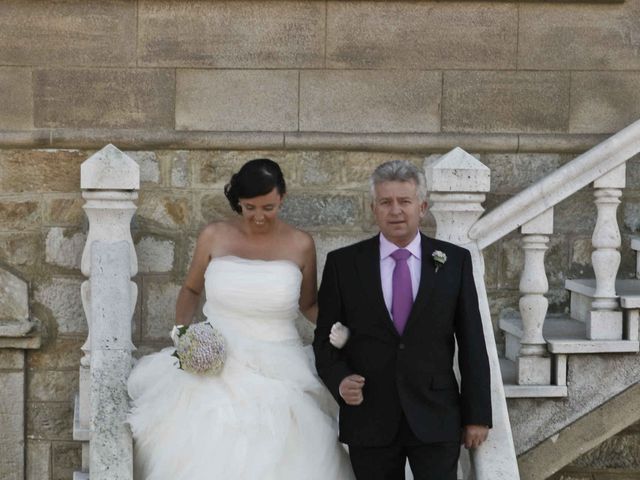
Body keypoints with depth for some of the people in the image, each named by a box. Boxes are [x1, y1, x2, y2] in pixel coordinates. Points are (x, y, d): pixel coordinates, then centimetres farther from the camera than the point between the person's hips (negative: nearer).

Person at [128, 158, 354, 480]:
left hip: (277, 377, 0)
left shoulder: (300, 245, -1)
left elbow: (308, 305, 13)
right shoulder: (214, 237, 0)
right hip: (213, 371, 0)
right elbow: (190, 290, 15)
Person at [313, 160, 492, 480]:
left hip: (436, 418, 0)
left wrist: (477, 415, 1)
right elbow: (325, 339, 6)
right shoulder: (343, 263, 2)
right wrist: (339, 379, -13)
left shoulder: (454, 261, 2)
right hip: (369, 421, 0)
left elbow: (471, 343, 3)